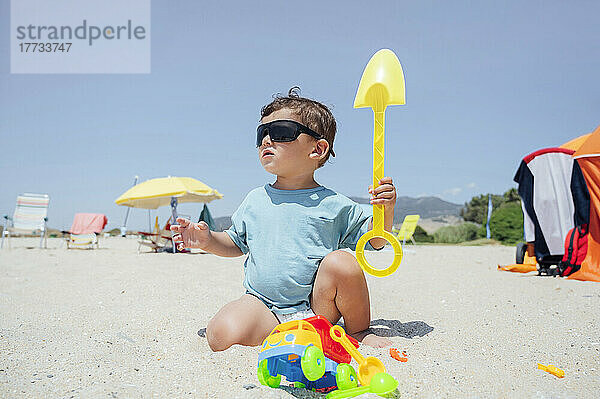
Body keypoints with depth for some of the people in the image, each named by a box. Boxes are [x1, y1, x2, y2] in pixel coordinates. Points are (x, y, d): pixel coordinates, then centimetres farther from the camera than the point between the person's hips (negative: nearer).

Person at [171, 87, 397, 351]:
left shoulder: (333, 204, -1)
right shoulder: (255, 200, 9)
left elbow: (374, 240, 5)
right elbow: (236, 243, 21)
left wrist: (385, 209, -13)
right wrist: (208, 241, 2)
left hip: (318, 307, -1)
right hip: (263, 306, 1)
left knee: (341, 262, -28)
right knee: (221, 335, -25)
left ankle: (359, 331, -2)